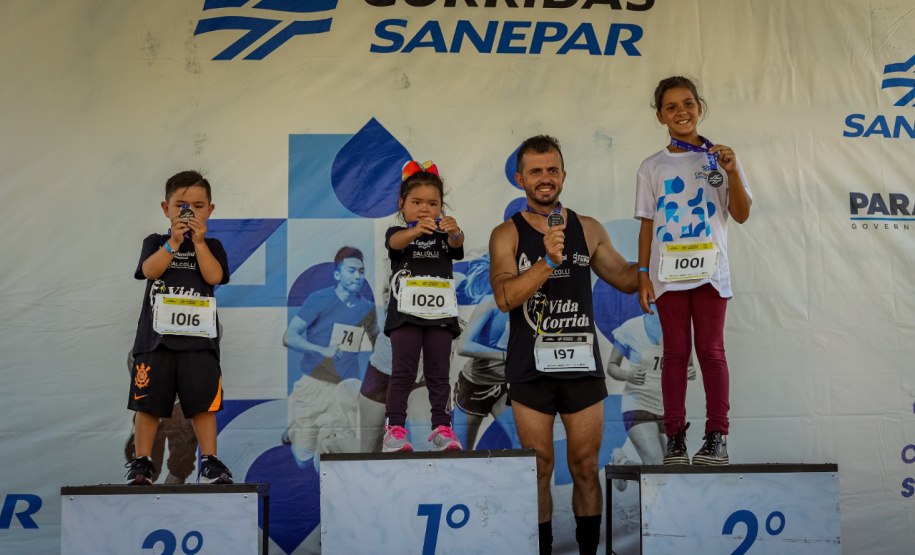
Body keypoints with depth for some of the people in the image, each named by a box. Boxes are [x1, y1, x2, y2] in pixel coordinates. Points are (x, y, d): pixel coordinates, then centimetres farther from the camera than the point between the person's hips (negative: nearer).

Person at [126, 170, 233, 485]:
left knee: (203, 402, -2)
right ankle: (142, 462, 13)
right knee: (148, 402, 3)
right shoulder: (155, 243, 11)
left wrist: (199, 242, -9)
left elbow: (214, 276, -7)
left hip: (199, 337, 0)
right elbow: (150, 270, -8)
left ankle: (210, 461, 5)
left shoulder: (212, 246, 12)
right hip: (156, 335, 0)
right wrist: (173, 242, -14)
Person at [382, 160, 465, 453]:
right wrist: (416, 230, -42)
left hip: (440, 314, 2)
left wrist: (454, 232, -38)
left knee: (439, 374, 3)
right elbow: (396, 242, -19)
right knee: (403, 372, -7)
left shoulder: (443, 236, 12)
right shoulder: (397, 233, 6)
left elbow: (456, 244, -11)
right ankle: (394, 429, -6)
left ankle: (442, 428, 6)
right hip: (405, 313, -2)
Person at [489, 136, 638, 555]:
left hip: (582, 365, 2)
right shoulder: (507, 234, 0)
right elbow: (505, 297, -14)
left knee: (586, 468, 6)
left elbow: (626, 279, 17)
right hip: (531, 369, -2)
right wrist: (548, 261, -25)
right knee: (539, 469, 5)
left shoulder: (589, 230, 9)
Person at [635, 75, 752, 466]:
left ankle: (716, 436, 1)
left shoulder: (719, 157, 8)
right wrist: (643, 275, 2)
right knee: (675, 352, 2)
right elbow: (647, 225, 9)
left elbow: (741, 215, 3)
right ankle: (674, 437, 5)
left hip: (710, 269, -1)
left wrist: (732, 172, -11)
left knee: (711, 350, -2)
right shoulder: (653, 167, 10)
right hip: (668, 272, 1)